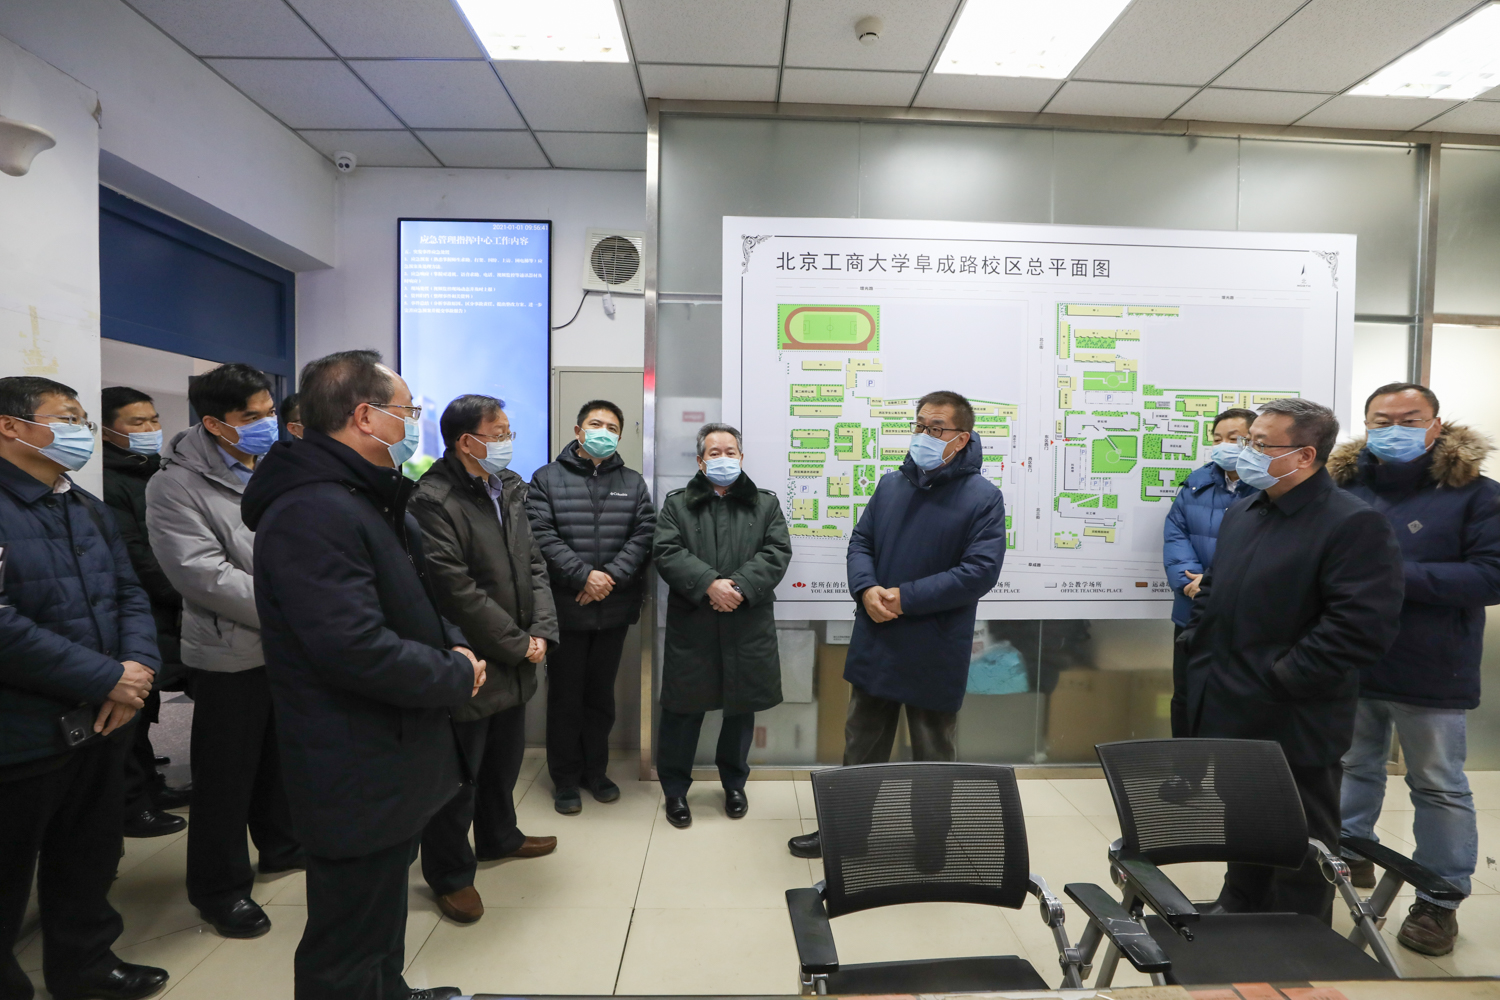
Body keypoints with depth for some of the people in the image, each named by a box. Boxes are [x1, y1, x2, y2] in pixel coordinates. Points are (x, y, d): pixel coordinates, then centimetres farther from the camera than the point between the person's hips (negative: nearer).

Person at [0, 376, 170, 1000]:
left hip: (100, 724, 8)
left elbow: (130, 595, 10)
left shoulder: (88, 510, 10)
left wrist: (139, 666, -8)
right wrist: (109, 679, -20)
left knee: (90, 859, 22)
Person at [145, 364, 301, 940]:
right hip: (233, 653, -5)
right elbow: (205, 576, -21)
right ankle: (220, 890, 28)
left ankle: (281, 846, 44)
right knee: (227, 774, 9)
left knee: (284, 756, 22)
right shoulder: (177, 486, -12)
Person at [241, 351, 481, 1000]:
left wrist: (453, 644, -1)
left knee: (384, 905, 29)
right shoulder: (312, 513, -25)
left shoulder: (369, 501, 10)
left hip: (394, 758, 10)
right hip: (358, 774, -10)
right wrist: (458, 677, -17)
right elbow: (359, 650, -32)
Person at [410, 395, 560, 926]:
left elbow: (533, 564, 7)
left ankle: (498, 836, 47)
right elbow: (457, 591, -23)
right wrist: (518, 645, -16)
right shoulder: (434, 500, -19)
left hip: (515, 662, 8)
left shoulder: (509, 488, 6)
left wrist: (541, 631, -5)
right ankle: (449, 874, 30)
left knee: (506, 758, 24)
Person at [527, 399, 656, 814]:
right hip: (564, 609, -2)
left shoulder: (633, 483, 9)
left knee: (601, 694, 15)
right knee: (565, 697, 9)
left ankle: (595, 770, 32)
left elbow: (644, 535, -2)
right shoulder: (546, 479, 1)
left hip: (614, 610, 3)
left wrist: (611, 575, -15)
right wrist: (584, 576, -19)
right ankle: (565, 778, 25)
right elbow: (542, 535, -10)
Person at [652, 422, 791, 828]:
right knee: (683, 708, 6)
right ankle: (675, 789, 25)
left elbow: (777, 552, -3)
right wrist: (709, 583, -20)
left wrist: (740, 586, -18)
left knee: (742, 707, 14)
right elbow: (666, 552, -7)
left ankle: (734, 783, 35)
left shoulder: (766, 503, 9)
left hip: (747, 627, 2)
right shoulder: (677, 503, 6)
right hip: (692, 627, -1)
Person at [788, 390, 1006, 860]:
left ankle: (935, 842, 36)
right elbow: (860, 542, 8)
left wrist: (906, 598, -20)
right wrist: (866, 589, -12)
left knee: (934, 754, 15)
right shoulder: (891, 485, 7)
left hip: (935, 654, -4)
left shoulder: (983, 498, -9)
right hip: (875, 644, 5)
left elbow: (981, 570, -17)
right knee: (861, 747, 19)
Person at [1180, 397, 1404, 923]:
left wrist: (1281, 679, -21)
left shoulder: (1353, 524, -16)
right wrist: (1199, 645, 7)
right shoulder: (1241, 513, 10)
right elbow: (1213, 592, 19)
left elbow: (1361, 626, -24)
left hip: (1296, 727, -8)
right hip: (1230, 716, 8)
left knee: (1300, 849, 11)